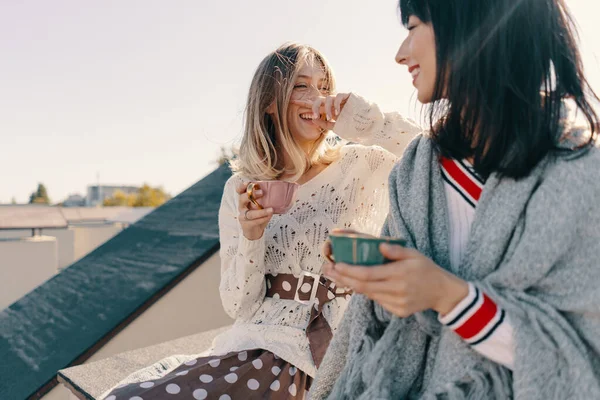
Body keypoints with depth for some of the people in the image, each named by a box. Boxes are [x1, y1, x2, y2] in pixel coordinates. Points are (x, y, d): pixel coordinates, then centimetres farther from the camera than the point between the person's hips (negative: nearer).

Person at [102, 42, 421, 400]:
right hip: (254, 342, 4)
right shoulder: (241, 188, 4)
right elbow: (237, 305, 2)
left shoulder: (360, 166, -1)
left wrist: (363, 118, -13)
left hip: (324, 359, -3)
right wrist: (249, 236, -16)